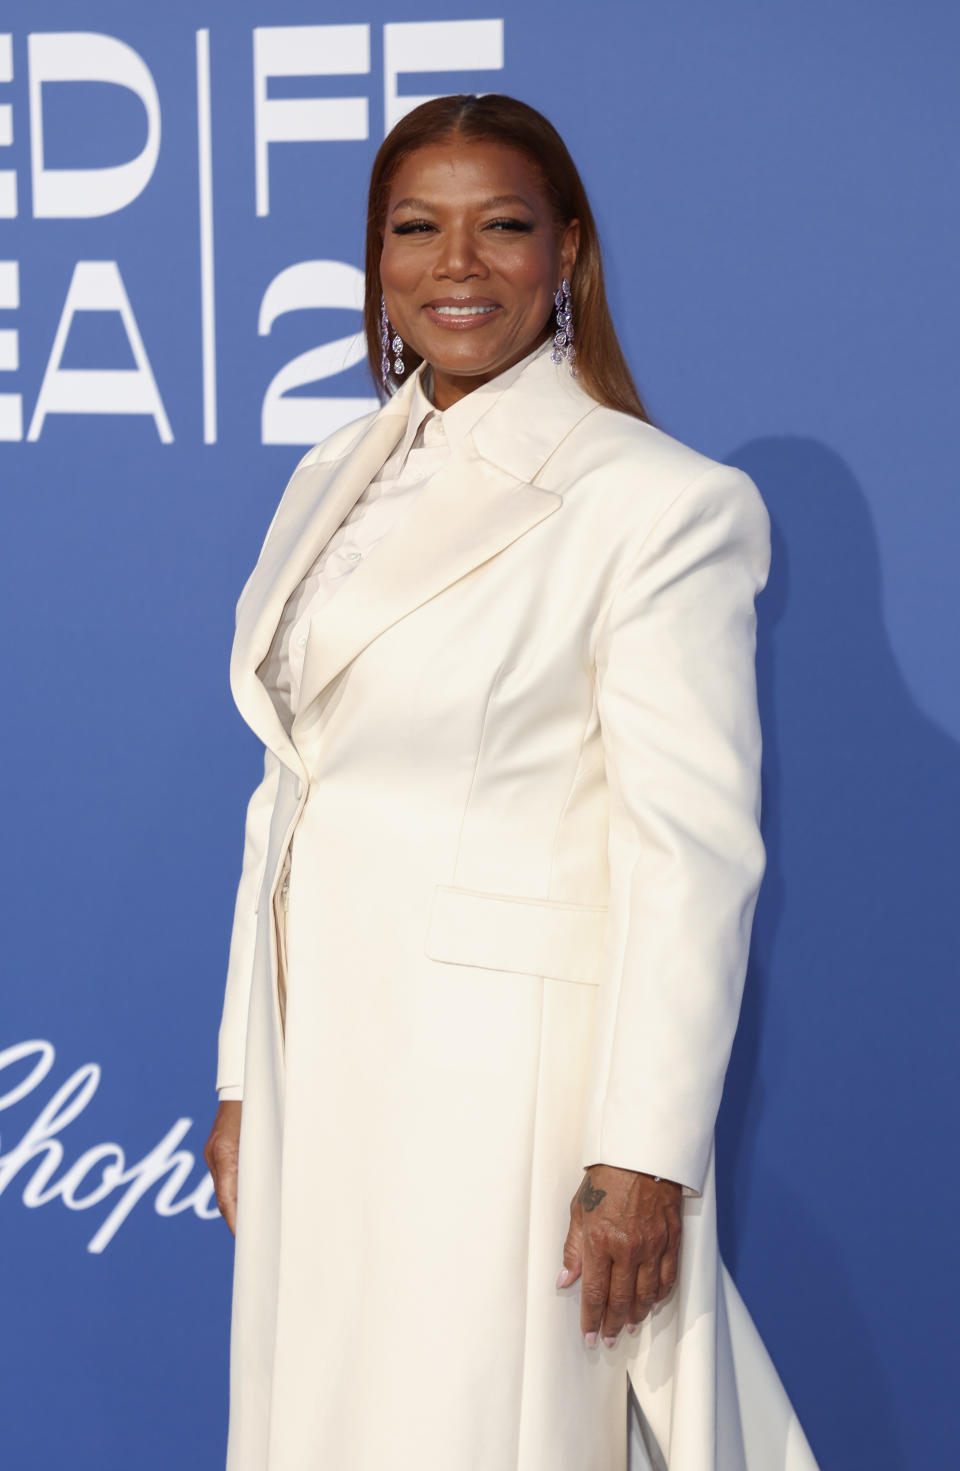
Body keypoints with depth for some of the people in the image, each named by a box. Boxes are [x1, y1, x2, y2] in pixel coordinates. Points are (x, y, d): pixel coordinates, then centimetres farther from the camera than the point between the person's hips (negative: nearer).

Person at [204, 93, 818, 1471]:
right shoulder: (336, 481, 10)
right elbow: (291, 798, 12)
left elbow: (696, 855, -14)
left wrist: (645, 1161, -17)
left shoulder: (658, 502, -11)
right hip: (326, 1061, 6)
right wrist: (247, 1075, 12)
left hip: (514, 1073, -6)